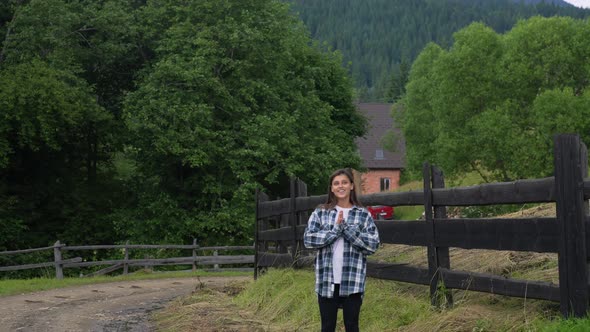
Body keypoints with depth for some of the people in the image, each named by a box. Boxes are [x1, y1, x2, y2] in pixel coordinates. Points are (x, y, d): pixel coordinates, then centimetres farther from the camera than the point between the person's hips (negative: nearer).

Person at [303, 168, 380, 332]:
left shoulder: (363, 215, 3)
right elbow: (308, 239, -5)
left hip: (353, 281, -1)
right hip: (327, 280, 1)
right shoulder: (320, 213, 5)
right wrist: (336, 229, -13)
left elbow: (373, 244, -6)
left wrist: (346, 228, -13)